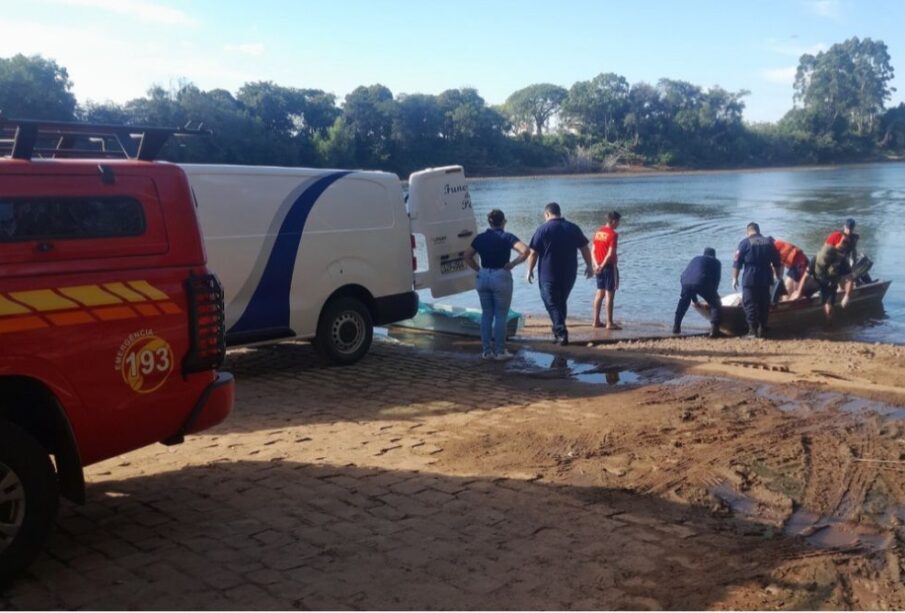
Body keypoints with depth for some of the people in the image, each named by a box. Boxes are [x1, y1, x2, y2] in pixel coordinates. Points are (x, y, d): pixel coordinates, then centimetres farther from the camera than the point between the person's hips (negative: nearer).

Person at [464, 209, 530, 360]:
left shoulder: (480, 238, 6)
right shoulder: (507, 237, -7)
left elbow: (467, 256, 12)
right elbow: (525, 250, -20)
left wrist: (478, 269, 9)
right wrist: (513, 264, -10)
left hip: (483, 277, 4)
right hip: (501, 277, -4)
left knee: (486, 314, 12)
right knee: (501, 315, 3)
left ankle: (486, 350, 13)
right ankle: (500, 351, 6)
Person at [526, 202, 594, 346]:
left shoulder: (543, 229, -7)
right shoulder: (573, 228, 5)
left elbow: (533, 253, -7)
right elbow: (585, 249, 8)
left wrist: (530, 270, 3)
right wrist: (589, 266, 19)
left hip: (549, 274, -4)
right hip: (569, 274, 5)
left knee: (552, 304, 1)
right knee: (562, 302, 18)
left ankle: (562, 333, -12)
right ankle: (558, 332, 25)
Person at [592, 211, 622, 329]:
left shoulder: (598, 232, 9)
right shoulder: (613, 234, -14)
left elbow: (593, 250, 6)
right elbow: (610, 253, -20)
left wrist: (596, 265, -3)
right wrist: (602, 266, -13)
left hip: (599, 267, 7)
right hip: (609, 266, -7)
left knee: (600, 293, 12)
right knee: (609, 294, -4)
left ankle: (596, 321, 14)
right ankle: (609, 323, -2)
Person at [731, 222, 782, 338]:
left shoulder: (745, 242, -3)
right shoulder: (769, 242, 11)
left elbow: (737, 262, -6)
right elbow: (777, 263, 14)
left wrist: (735, 278, 1)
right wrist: (779, 278, 22)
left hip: (750, 279, -4)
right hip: (766, 279, 4)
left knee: (750, 304, 0)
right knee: (764, 305, 11)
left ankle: (753, 331, -5)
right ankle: (762, 331, 12)